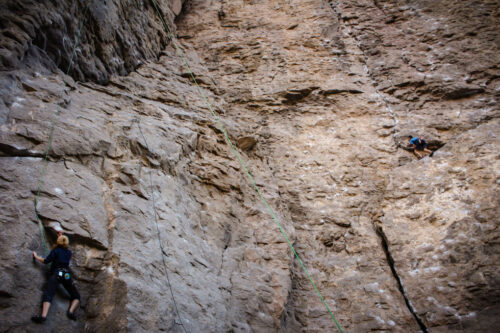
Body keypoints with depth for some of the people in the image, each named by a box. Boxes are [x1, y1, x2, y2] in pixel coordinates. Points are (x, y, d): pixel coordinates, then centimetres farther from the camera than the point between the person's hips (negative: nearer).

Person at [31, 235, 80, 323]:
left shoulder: (55, 251, 7)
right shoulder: (69, 252, 18)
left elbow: (46, 261, 3)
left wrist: (36, 257, 21)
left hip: (56, 274, -2)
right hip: (67, 275, 3)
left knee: (48, 295, -15)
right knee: (76, 296, 12)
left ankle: (43, 316, -38)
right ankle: (71, 312, -15)